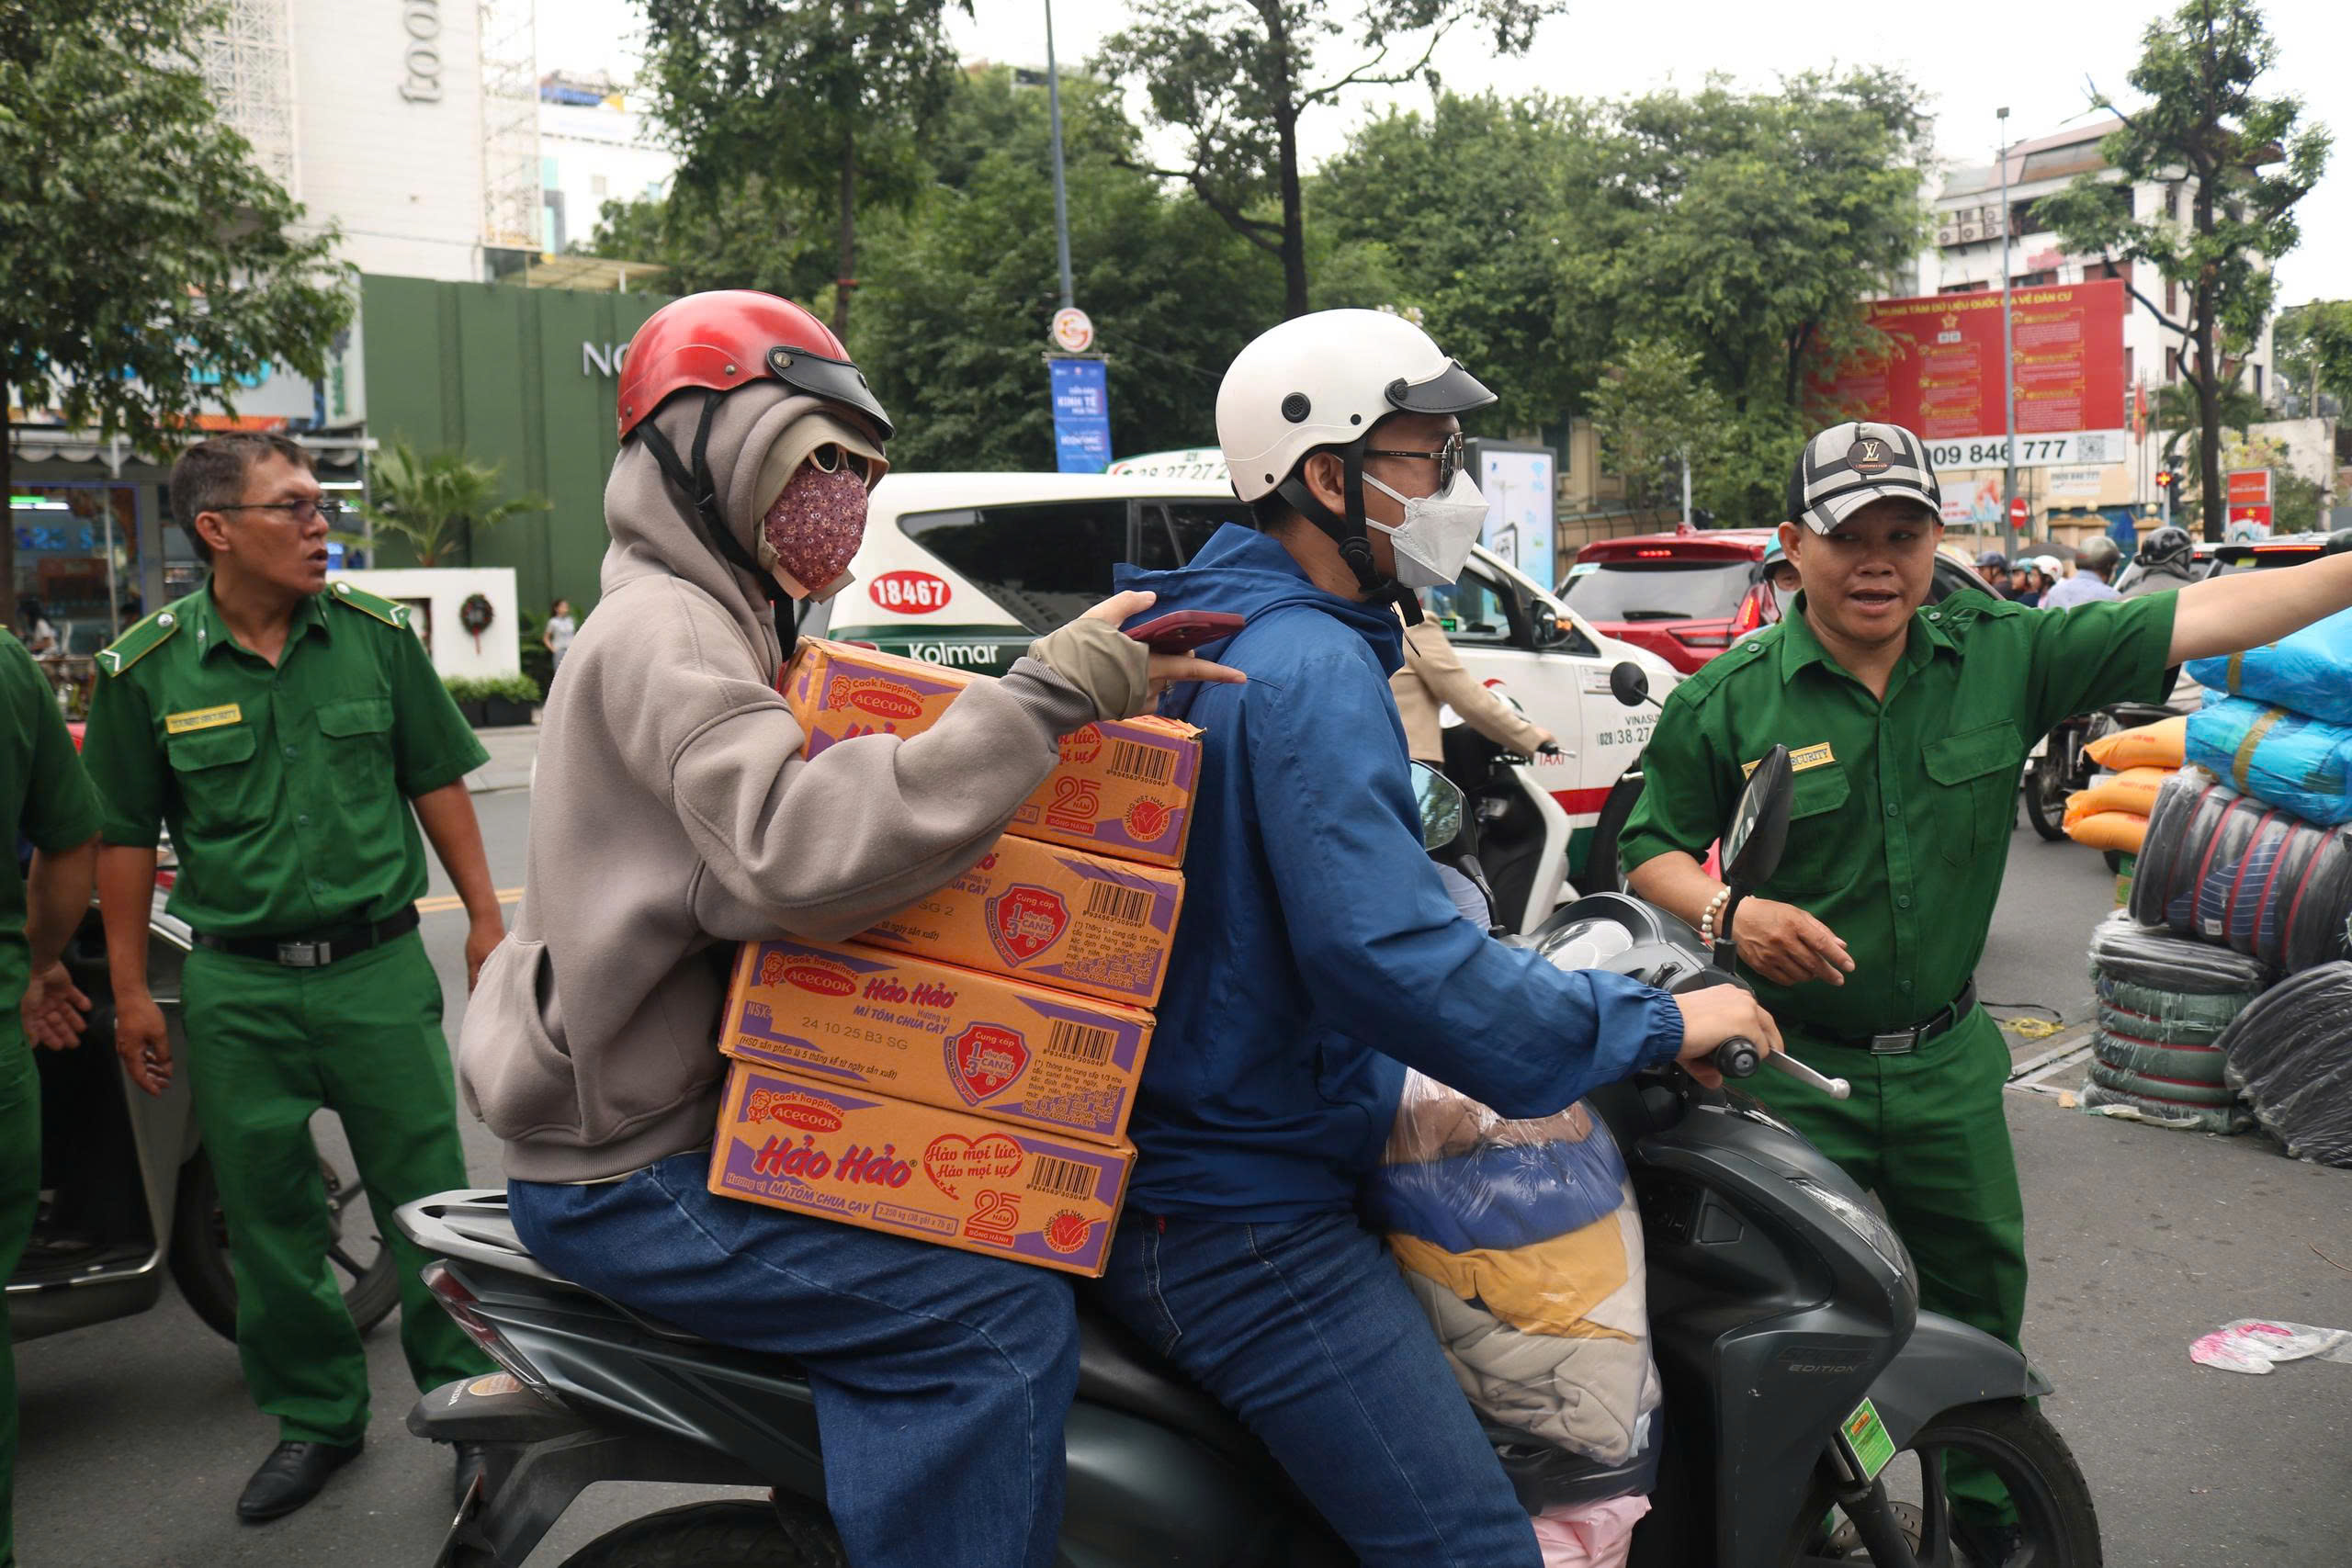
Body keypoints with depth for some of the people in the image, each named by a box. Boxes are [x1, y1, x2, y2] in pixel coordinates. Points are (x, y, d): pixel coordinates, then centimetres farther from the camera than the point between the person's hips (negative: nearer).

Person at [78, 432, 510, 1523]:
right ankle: (316, 1415, 28)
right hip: (236, 988, 0)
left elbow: (437, 783, 7)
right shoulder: (145, 669, -2)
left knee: (426, 1200, 4)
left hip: (379, 968, 0)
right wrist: (130, 991, 4)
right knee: (268, 1217, 10)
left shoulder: (376, 634, 1)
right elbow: (125, 835, 4)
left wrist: (486, 919, 5)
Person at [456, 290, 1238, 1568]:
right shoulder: (663, 631, -16)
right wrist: (1048, 696, -34)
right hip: (628, 1173, -10)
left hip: (663, 1113, 10)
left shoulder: (704, 621, 19)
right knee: (1002, 1317, -20)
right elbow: (793, 849, -35)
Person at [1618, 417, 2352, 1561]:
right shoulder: (1723, 703, -10)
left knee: (1978, 1296, 21)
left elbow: (2197, 619, -6)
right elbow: (1650, 851, -4)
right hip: (1795, 1069, -3)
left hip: (1947, 1059, 4)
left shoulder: (2004, 655, -4)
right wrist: (1731, 911, -22)